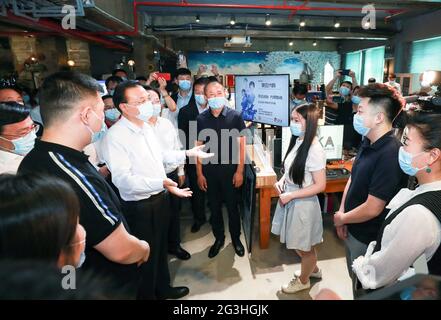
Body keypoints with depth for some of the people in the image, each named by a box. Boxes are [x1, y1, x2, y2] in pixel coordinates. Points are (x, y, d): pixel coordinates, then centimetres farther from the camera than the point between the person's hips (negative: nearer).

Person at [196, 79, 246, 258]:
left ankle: (236, 238, 32)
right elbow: (198, 147, 1)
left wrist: (239, 171, -7)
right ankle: (219, 238, 35)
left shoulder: (235, 117, -8)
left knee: (232, 205, 11)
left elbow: (241, 145, -5)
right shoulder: (201, 119, -2)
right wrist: (199, 174, 0)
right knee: (214, 206, 15)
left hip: (230, 169, -2)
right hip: (209, 170, 2)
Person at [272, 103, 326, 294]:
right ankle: (313, 269, 52)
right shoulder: (297, 141, -1)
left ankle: (303, 281, 42)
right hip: (290, 201, 8)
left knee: (304, 246, 16)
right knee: (295, 243, 26)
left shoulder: (314, 150, -24)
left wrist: (291, 195, -20)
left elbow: (320, 185, -21)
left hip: (303, 204, -8)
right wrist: (282, 180, -4)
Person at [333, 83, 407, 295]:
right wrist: (342, 213, -3)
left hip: (369, 239, -8)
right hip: (353, 230, 8)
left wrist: (341, 218, -11)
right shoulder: (368, 142, -1)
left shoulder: (390, 154, -29)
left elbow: (372, 209, -28)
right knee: (356, 280, 28)